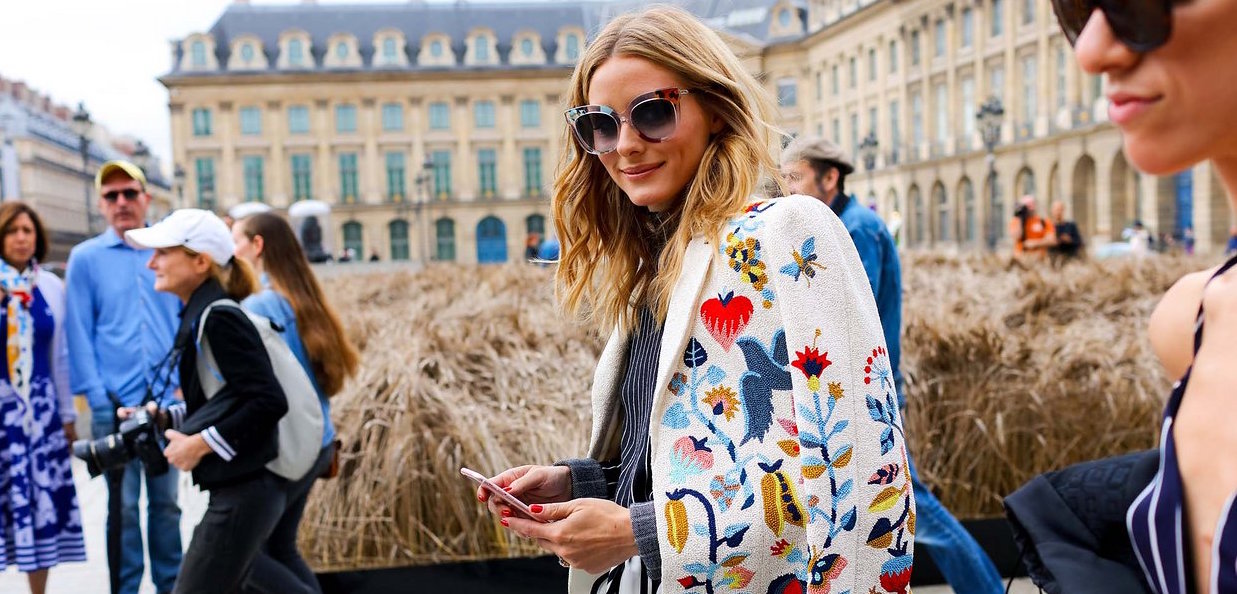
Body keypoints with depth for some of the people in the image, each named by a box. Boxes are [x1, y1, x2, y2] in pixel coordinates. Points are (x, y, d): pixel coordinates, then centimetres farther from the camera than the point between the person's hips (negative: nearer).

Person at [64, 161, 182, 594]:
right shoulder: (86, 257, 1)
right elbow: (79, 333, -2)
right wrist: (98, 398, -8)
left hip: (169, 401, 2)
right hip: (116, 404, -2)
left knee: (166, 502, 12)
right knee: (123, 506, 4)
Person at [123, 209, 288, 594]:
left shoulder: (219, 318, -16)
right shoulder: (200, 317, 12)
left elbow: (268, 401, -23)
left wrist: (201, 444, -18)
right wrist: (164, 417, 9)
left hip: (244, 493, -10)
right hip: (236, 489, 10)